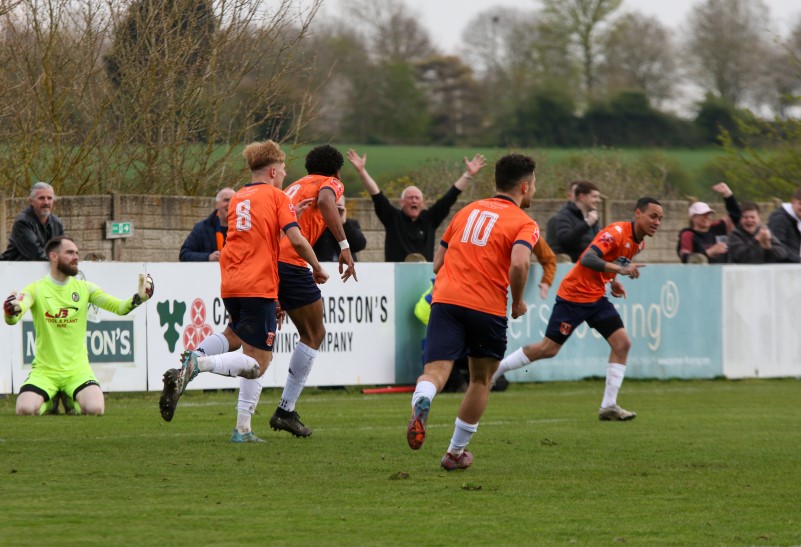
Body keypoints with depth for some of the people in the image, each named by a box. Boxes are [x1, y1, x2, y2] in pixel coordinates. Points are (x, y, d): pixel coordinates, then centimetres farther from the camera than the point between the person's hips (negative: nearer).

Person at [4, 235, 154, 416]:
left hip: (77, 369, 1)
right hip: (44, 370, -1)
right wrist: (11, 312, -42)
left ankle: (72, 400, 13)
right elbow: (12, 319, -18)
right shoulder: (36, 289, -4)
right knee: (25, 409, -28)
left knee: (95, 409, -27)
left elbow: (119, 307, -1)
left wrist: (139, 297, -21)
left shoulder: (84, 288, 5)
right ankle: (49, 400, 13)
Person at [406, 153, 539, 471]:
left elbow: (438, 263, 21)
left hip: (445, 301, 3)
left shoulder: (468, 211, 19)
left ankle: (421, 404, -45)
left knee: (435, 371, -10)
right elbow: (519, 263, -18)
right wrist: (518, 301, -2)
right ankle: (456, 452, 24)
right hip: (487, 309, -3)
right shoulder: (524, 224, 2)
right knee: (481, 379, 19)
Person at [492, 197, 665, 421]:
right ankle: (493, 370, 11)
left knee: (622, 342, -6)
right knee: (549, 348, -5)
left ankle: (609, 406, -4)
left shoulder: (638, 243, 7)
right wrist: (621, 269, -42)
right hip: (574, 295, -8)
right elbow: (587, 259, -35)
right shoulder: (616, 232, -22)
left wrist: (613, 281, 9)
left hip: (596, 297, 8)